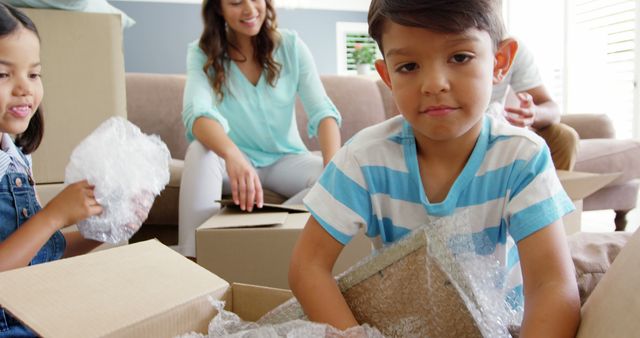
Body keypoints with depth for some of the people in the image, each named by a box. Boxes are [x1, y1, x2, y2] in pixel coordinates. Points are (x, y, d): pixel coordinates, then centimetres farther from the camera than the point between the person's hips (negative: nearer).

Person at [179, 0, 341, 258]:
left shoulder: (290, 45, -5)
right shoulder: (202, 53, -8)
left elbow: (322, 111, -14)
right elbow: (197, 113, -26)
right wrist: (232, 155, -49)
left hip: (286, 158, 1)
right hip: (232, 159, -1)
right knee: (199, 151, -33)